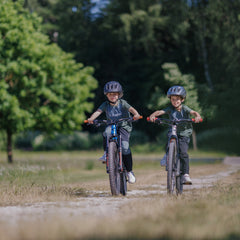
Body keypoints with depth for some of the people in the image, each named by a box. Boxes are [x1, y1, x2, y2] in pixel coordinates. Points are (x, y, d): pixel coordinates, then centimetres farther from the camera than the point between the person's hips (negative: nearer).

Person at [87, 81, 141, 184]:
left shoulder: (122, 103, -5)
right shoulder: (105, 104, 1)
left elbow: (131, 109, -20)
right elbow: (98, 111, -13)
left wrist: (136, 114, -42)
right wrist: (91, 119, -33)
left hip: (124, 126, -2)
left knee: (124, 146, -20)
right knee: (107, 132, -35)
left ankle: (130, 171, -6)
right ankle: (106, 154, -23)